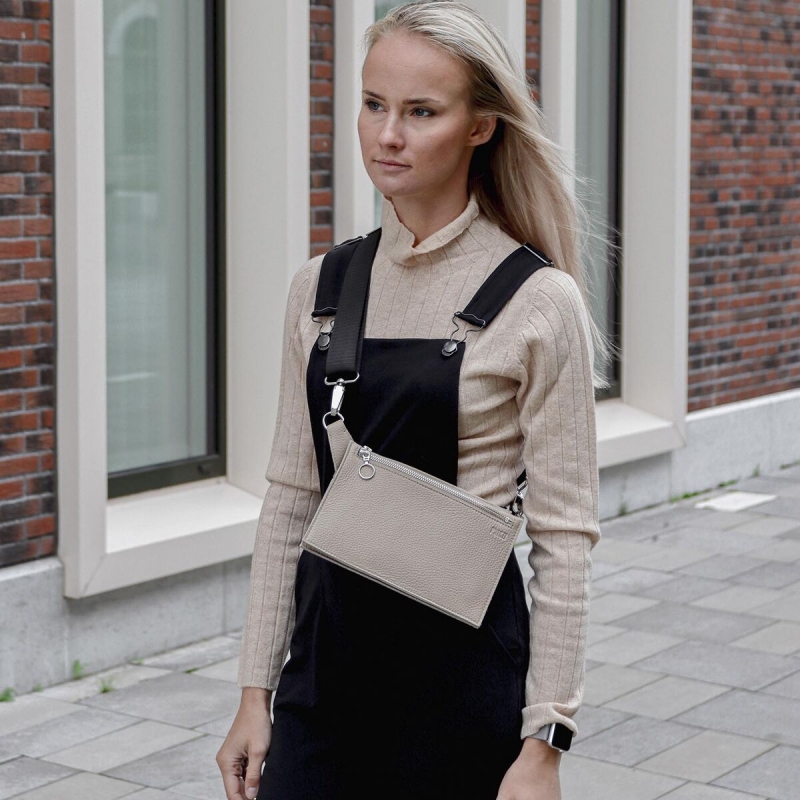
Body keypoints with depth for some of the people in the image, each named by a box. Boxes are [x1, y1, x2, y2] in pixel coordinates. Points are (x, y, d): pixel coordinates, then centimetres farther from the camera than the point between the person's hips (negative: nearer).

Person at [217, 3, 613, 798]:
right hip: (327, 647, 4)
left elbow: (563, 535, -9)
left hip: (462, 656, -4)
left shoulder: (538, 303, -9)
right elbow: (289, 498, 8)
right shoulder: (319, 287, 4)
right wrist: (256, 689, 5)